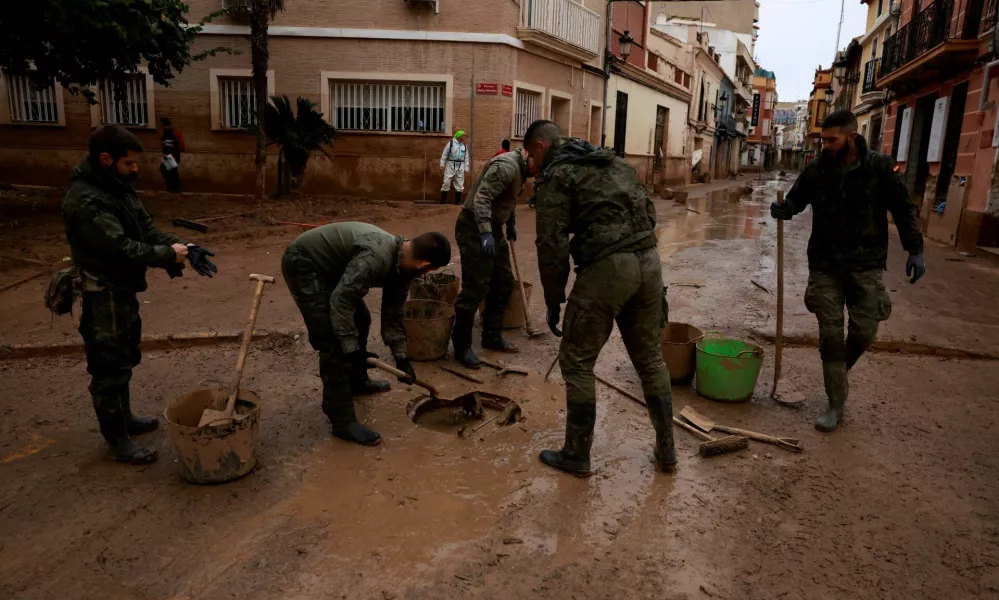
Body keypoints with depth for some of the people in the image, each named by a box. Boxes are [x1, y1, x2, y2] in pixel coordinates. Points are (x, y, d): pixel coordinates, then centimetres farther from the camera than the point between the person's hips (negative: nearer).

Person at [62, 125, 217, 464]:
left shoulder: (118, 187, 7)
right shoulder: (85, 201, -24)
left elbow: (147, 229, 6)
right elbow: (121, 246, -29)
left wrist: (184, 249, -8)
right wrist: (167, 255, -19)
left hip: (123, 289, 10)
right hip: (103, 295, -10)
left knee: (124, 359, 22)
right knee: (109, 367, 2)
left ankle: (124, 418, 39)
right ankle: (117, 440, 14)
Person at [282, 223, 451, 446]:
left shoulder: (401, 263, -3)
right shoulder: (376, 257, -33)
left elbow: (392, 315, 7)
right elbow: (340, 302, -31)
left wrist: (402, 358, 7)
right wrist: (351, 349, -25)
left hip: (329, 266, 10)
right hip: (303, 264, -10)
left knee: (360, 320, 19)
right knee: (333, 341, -13)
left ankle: (357, 381, 41)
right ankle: (343, 421, -6)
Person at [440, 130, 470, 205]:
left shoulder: (464, 145, 9)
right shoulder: (451, 143, -5)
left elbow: (466, 158, 11)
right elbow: (444, 154, -3)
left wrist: (466, 169, 5)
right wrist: (442, 164, -7)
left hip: (460, 166, 5)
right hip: (451, 165, -4)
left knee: (460, 185, 5)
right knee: (446, 183, -7)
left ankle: (457, 202, 13)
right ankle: (443, 201, -1)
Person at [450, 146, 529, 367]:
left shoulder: (520, 168, 10)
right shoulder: (506, 166, -21)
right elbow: (481, 198, -29)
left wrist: (511, 223, 19)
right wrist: (485, 233, -36)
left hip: (492, 227, 10)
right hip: (474, 227, -10)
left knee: (504, 284, 13)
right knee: (475, 288, -9)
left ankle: (492, 336, 25)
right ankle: (461, 347, 3)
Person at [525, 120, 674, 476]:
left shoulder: (556, 174, 1)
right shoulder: (613, 161, 24)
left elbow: (552, 243, -6)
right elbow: (648, 212, 21)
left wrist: (553, 301, 1)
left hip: (606, 269, -7)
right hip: (648, 260, 8)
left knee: (576, 362, 8)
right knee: (650, 358, 19)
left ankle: (576, 455, 18)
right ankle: (666, 451, 29)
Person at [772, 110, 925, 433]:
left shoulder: (879, 167, -5)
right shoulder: (816, 169, -1)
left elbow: (903, 209, 0)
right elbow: (796, 199, 10)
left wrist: (915, 250, -5)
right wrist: (783, 209, -13)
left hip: (865, 263, -1)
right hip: (825, 264, 1)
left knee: (864, 331, -2)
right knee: (830, 335, 1)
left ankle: (840, 372, 31)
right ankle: (836, 405, 12)